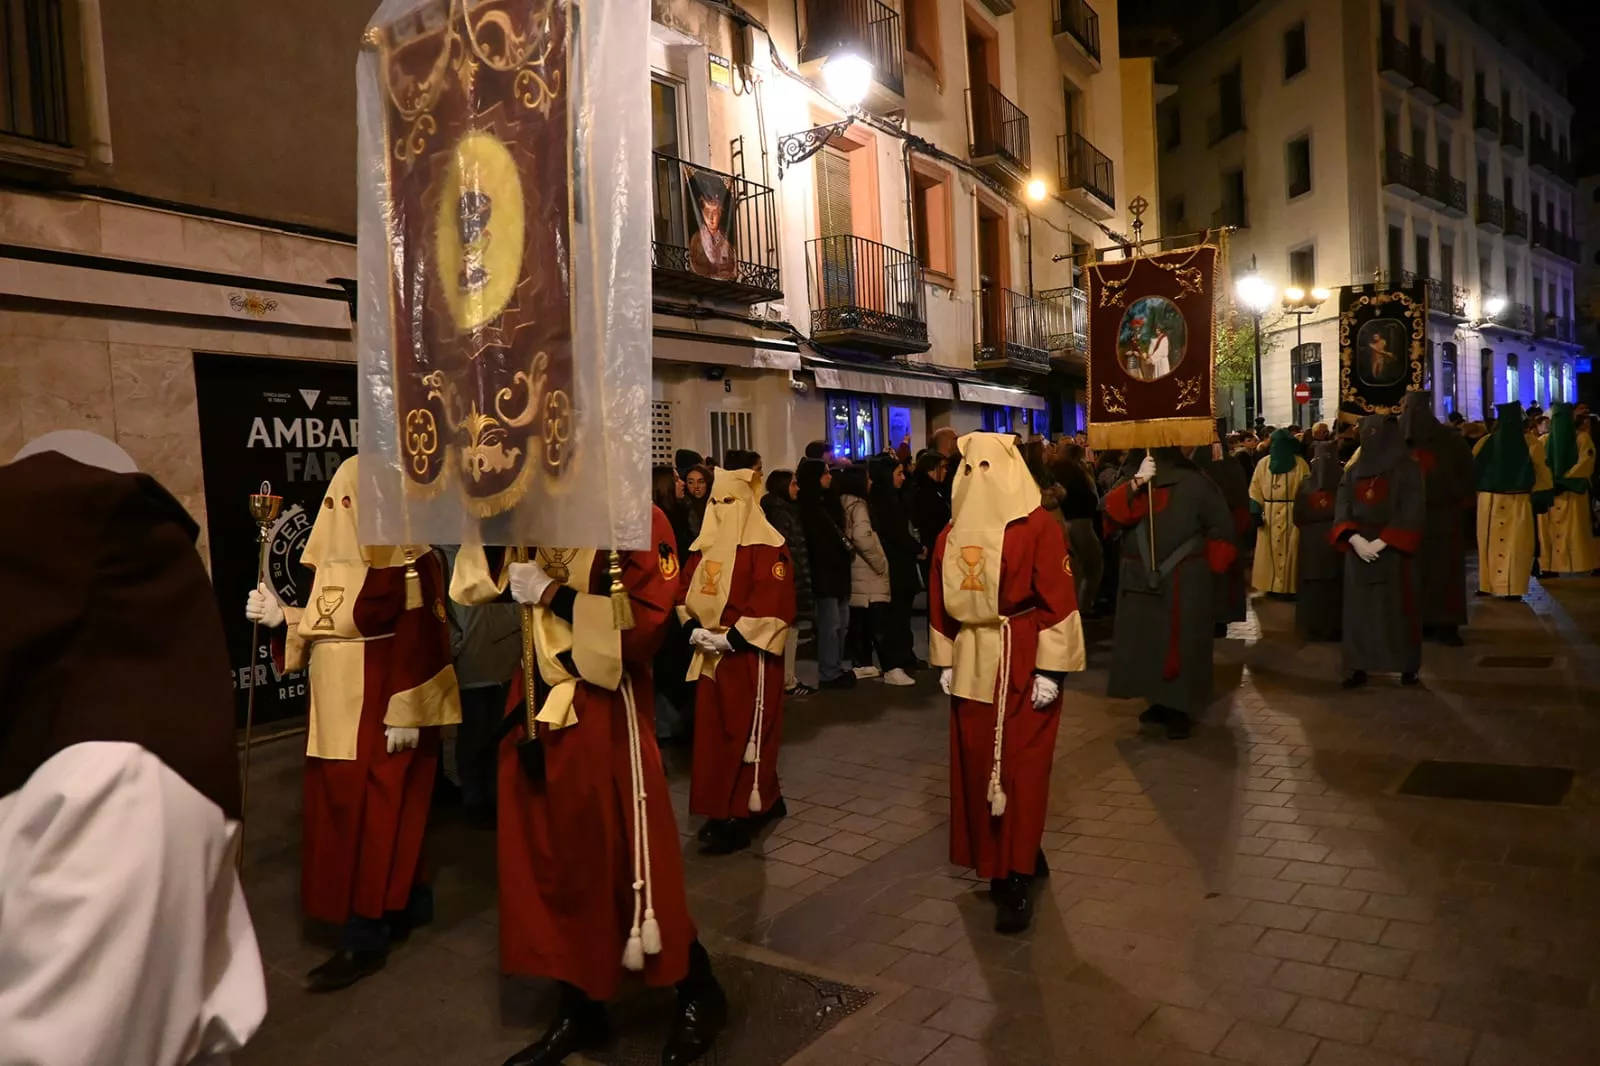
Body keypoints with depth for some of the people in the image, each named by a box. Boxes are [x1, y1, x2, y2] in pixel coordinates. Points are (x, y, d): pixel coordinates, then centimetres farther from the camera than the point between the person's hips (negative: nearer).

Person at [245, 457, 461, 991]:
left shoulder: (406, 562, -16)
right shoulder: (334, 557, 10)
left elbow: (418, 639, -19)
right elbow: (326, 629, 15)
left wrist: (405, 712, -21)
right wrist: (281, 617, 1)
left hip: (382, 711, -9)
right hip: (338, 709, 9)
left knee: (374, 817, -3)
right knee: (345, 813, 16)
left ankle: (365, 939, 7)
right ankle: (409, 903, 31)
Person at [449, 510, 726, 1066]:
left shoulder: (638, 517, -14)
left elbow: (645, 623, -21)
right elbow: (481, 582, 9)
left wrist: (552, 593, -20)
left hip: (605, 711, -7)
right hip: (536, 703, 7)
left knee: (627, 860, 3)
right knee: (547, 860, 13)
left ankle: (699, 995, 25)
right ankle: (581, 1007, 32)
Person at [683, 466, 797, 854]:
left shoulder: (766, 546, -10)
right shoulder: (704, 546, 13)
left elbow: (772, 604, -17)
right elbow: (689, 592, 16)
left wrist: (731, 638, -19)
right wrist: (695, 629, -2)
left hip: (749, 656, -8)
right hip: (711, 655, 8)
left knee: (745, 734, -3)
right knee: (714, 733, 11)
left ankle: (739, 818, 4)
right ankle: (765, 800, 24)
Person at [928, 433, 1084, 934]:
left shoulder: (1038, 527, -9)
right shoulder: (952, 533, 8)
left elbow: (1057, 600, -12)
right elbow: (941, 600, 13)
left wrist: (1051, 668, -15)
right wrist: (945, 660, 10)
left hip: (1022, 665, -6)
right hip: (972, 664, 6)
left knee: (1021, 770, -2)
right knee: (976, 767, 10)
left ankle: (1017, 880, 5)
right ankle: (999, 861, 26)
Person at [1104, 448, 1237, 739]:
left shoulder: (1194, 483, -5)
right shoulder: (1133, 484, 6)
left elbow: (1221, 528, -2)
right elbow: (1112, 513, -12)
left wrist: (1207, 569, -2)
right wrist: (1136, 483, -24)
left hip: (1183, 582, -4)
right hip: (1140, 580, 4)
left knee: (1180, 647, -2)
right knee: (1147, 645, 8)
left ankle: (1181, 710, 5)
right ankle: (1160, 703, 21)